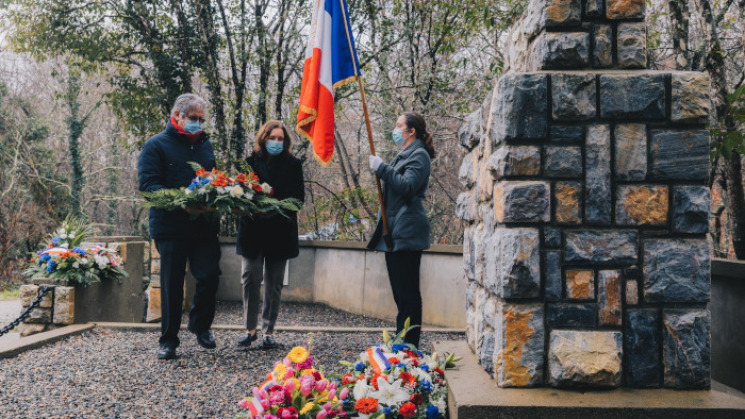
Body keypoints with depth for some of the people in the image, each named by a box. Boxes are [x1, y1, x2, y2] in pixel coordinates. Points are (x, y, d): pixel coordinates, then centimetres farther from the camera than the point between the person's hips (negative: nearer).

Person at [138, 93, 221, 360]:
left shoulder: (205, 145, 17)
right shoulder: (156, 145, -1)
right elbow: (148, 184, -11)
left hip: (204, 226, 4)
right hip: (170, 226, -4)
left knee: (210, 275, -4)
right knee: (172, 284, 4)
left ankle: (200, 325, 22)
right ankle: (168, 340, 17)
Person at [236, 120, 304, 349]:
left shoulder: (293, 164, 7)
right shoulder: (250, 162, 9)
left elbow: (299, 197, 2)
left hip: (280, 232, 0)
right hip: (253, 230, 0)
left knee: (274, 284, 3)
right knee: (250, 279, -3)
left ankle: (268, 331, 12)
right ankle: (250, 328, 10)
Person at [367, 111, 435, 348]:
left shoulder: (419, 155, -7)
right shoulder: (404, 155, 23)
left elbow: (407, 186, -22)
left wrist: (382, 168, -17)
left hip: (407, 234, -10)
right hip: (393, 233, 10)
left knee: (408, 293, -8)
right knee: (400, 293, 12)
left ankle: (410, 346, -5)